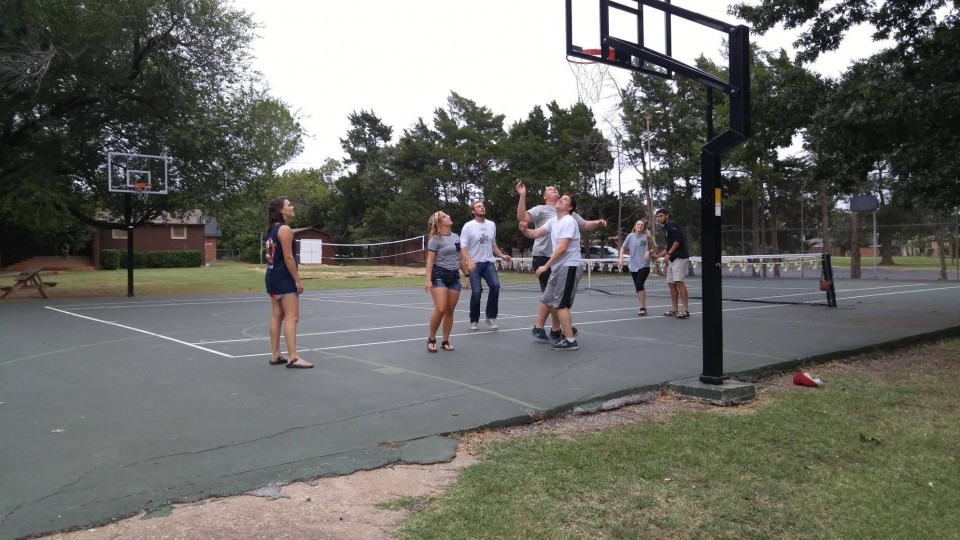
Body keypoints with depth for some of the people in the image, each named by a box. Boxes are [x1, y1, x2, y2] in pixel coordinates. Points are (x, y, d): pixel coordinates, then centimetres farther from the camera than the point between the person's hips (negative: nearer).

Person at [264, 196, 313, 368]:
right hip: (284, 278, -9)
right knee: (292, 317, -10)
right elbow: (288, 257, -19)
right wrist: (297, 280, -16)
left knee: (277, 316, 11)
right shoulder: (284, 229, -14)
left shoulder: (271, 230, 13)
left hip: (272, 276, 9)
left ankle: (275, 355, 15)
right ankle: (293, 358, -12)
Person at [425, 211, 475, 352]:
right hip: (440, 275, -6)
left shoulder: (456, 237, 13)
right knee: (440, 310, -15)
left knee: (450, 311, 6)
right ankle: (431, 339, 3)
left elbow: (461, 258, 19)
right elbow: (430, 261, -10)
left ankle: (445, 341, 16)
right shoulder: (435, 239, -7)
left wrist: (467, 275, 18)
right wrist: (428, 279, -18)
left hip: (454, 276, 6)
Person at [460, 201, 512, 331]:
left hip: (489, 263, 4)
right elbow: (462, 248, -9)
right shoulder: (468, 226, -5)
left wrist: (502, 255, 8)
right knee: (476, 292, -9)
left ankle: (491, 317, -1)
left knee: (495, 286, -17)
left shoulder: (492, 225, 10)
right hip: (474, 264, -3)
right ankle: (474, 320, 13)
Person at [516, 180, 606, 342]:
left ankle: (555, 331, 21)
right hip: (543, 258, -6)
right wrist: (522, 195, -25)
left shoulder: (569, 213, 15)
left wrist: (597, 223, -1)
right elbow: (522, 217, -16)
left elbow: (585, 225, 19)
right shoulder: (541, 210, -3)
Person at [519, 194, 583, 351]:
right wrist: (524, 230, -11)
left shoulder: (569, 221, -13)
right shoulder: (553, 221, 14)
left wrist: (546, 266, -16)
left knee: (560, 304, -9)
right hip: (558, 267, 9)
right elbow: (535, 234, 11)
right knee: (547, 299, 12)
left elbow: (562, 248, -20)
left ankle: (570, 341, -3)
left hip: (569, 266, -9)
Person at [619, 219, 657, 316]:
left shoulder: (647, 236, -5)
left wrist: (649, 251, -15)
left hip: (644, 265, -4)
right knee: (638, 287, 9)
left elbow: (655, 248, 5)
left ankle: (642, 308, -8)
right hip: (633, 266, 4)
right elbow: (623, 248, 11)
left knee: (639, 286, -17)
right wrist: (621, 258, -2)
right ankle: (643, 307, 22)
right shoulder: (630, 236, 1)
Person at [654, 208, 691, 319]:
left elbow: (678, 239, -19)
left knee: (678, 281, -16)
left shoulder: (671, 224, -5)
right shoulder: (666, 228, 22)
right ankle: (674, 310, 9)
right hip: (672, 260, 10)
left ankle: (685, 310, -18)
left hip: (680, 258, -10)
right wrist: (657, 256, 25)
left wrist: (669, 254, -19)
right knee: (671, 283, 6)